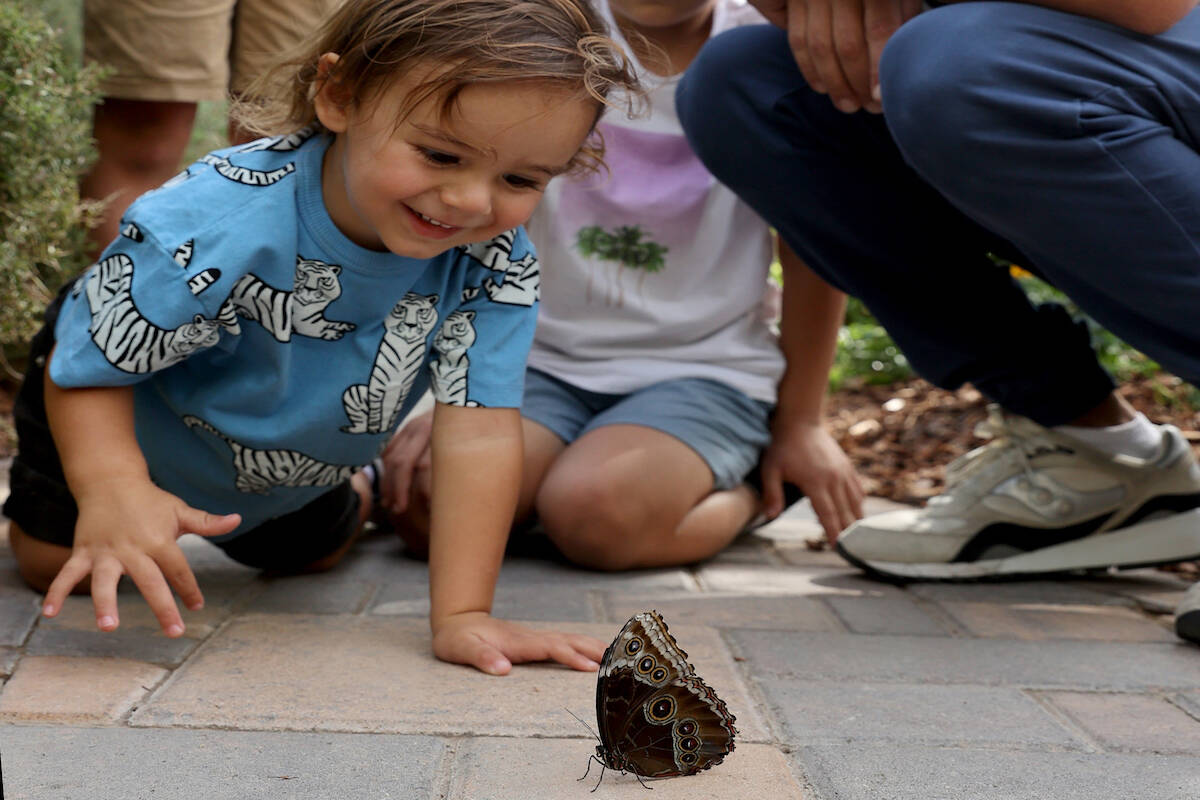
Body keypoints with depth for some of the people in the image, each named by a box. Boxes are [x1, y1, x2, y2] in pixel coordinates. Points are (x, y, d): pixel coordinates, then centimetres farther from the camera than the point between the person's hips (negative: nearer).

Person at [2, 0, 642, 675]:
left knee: (312, 555, 27)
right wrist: (112, 491, -52)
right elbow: (86, 367, -33)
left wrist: (462, 614, -44)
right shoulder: (212, 228, -45)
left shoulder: (495, 262, -35)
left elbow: (480, 429, -36)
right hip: (141, 426, -3)